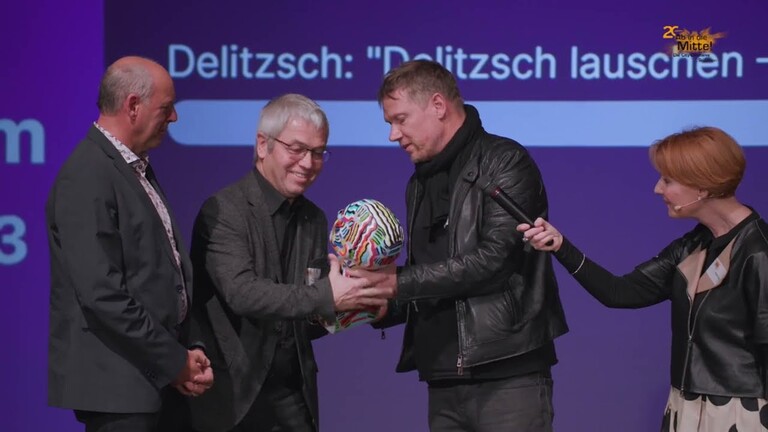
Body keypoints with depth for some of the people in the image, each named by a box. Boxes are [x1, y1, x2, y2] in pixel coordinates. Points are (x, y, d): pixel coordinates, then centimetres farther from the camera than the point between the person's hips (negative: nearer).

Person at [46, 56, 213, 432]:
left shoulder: (137, 169, 14)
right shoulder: (87, 178, -15)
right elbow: (102, 295, -20)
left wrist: (187, 358, 3)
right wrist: (176, 362, -13)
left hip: (154, 380, 9)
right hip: (116, 388, -9)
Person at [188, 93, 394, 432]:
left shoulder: (315, 220, 9)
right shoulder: (223, 210, -11)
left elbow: (309, 323, 11)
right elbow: (241, 292, -23)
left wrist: (351, 304, -8)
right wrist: (326, 297, -28)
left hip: (293, 393, 5)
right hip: (232, 393, -5)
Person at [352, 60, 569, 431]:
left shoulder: (504, 162, -6)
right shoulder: (421, 184, 18)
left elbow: (494, 258, -18)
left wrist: (400, 282, -15)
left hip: (509, 377, -7)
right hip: (443, 381, 7)